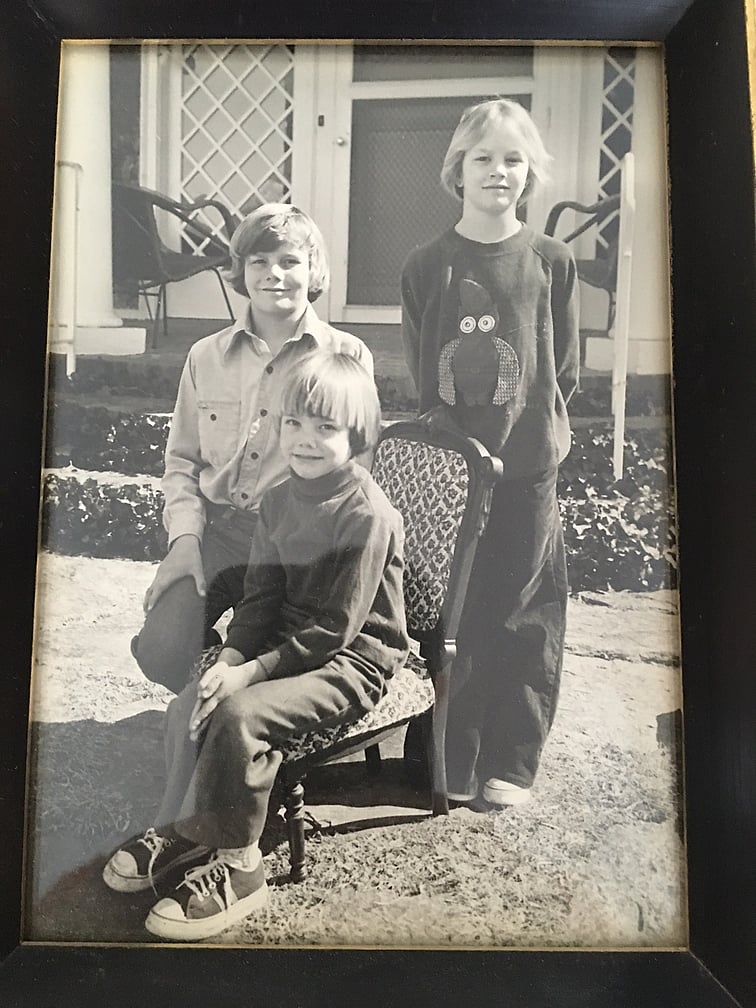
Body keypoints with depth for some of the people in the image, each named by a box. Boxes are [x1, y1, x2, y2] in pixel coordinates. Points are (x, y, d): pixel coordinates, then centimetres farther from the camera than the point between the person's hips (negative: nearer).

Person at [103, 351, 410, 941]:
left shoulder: (369, 514, -20)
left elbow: (336, 628, -20)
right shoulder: (279, 500, 4)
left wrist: (254, 671, -20)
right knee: (191, 706, -8)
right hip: (289, 645, 8)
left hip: (354, 661, -7)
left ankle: (236, 867, -5)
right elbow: (262, 597, 4)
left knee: (241, 711, -25)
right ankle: (182, 830, 14)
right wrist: (231, 660, -11)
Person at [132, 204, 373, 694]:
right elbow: (182, 460, 14)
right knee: (162, 649, -17)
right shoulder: (206, 356, 10)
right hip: (216, 529, 3)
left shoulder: (349, 356, 0)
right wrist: (185, 537, -1)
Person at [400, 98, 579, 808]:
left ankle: (509, 763, 22)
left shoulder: (551, 262, 6)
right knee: (449, 611, 4)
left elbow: (564, 372, 7)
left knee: (523, 617, 5)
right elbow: (420, 373, 3)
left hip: (526, 466, 1)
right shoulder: (427, 265, 4)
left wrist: (527, 428, -4)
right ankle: (451, 764, 20)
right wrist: (454, 438, -6)